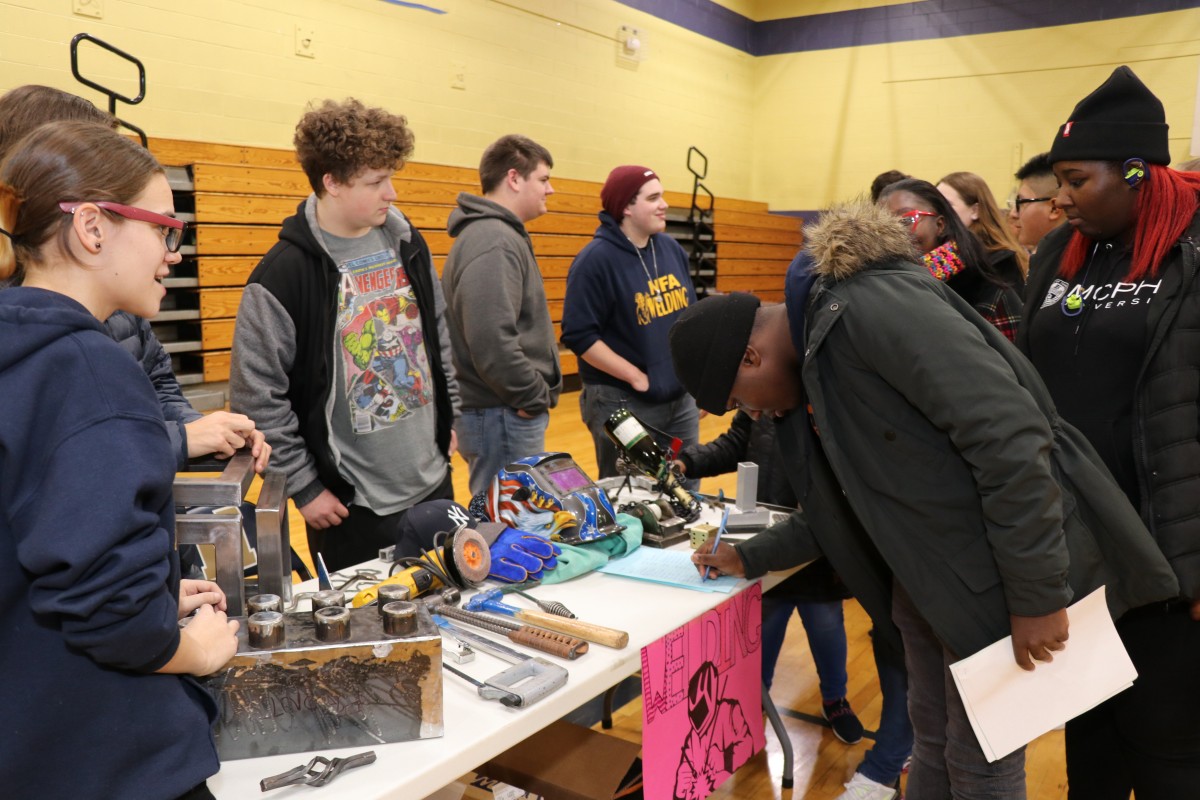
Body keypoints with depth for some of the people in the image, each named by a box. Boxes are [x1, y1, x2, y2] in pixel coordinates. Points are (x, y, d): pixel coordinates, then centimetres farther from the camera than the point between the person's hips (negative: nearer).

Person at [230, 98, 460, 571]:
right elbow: (256, 397, -13)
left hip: (434, 483, 6)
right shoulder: (284, 273, -16)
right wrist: (305, 488, -10)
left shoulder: (407, 242, 2)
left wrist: (450, 416, 14)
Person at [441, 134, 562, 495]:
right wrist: (536, 397, -17)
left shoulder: (497, 234, 15)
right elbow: (492, 342, -28)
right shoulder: (493, 242, -18)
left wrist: (536, 393, 14)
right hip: (504, 417, -10)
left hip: (507, 412, 10)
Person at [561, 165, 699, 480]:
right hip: (623, 403, -6)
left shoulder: (671, 249, 6)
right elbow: (580, 336, -18)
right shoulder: (596, 259, -15)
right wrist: (637, 377, -17)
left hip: (681, 398, 7)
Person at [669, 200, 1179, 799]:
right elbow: (837, 506, 18)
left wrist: (1038, 594, -24)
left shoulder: (877, 310, -23)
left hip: (999, 573, -9)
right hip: (920, 576, 9)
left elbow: (1010, 436, -28)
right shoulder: (812, 353, 8)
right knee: (932, 739, 21)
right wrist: (751, 558, 18)